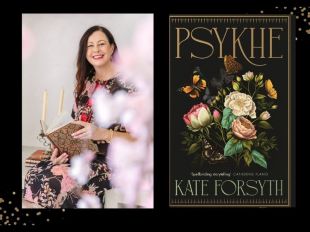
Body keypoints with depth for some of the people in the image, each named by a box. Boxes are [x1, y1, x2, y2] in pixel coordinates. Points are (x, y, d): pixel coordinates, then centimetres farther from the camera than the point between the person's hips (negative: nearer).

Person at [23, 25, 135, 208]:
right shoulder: (84, 83, 12)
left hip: (111, 159, -6)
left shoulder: (128, 84, -8)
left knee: (57, 183, -29)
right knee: (33, 176, -20)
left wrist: (104, 134, -25)